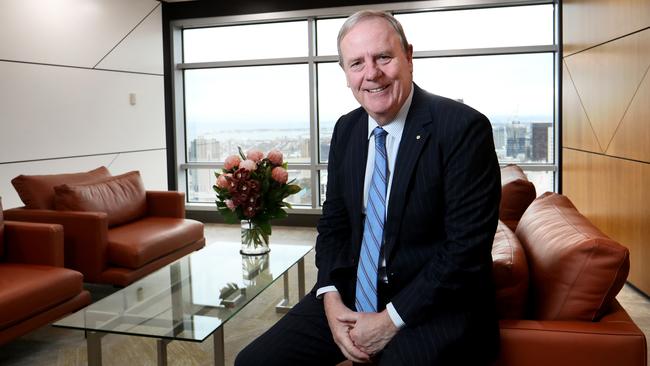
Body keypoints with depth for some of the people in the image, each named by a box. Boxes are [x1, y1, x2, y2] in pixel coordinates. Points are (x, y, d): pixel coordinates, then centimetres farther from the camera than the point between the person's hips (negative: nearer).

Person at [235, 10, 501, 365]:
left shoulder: (463, 128, -15)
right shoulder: (345, 129, 4)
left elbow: (468, 246, -17)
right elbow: (333, 222, 10)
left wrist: (391, 322, -16)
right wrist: (331, 299, -6)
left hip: (435, 308, -4)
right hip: (353, 296, 5)